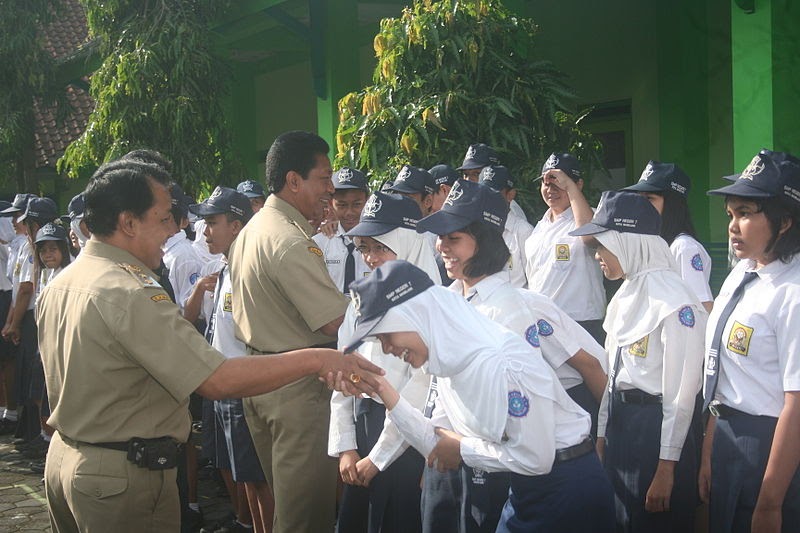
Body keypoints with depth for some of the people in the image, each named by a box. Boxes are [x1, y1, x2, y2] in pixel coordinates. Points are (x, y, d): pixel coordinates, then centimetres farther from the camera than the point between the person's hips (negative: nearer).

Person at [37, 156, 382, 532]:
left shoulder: (57, 286, 4)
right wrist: (316, 360, -26)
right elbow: (217, 381, -30)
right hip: (122, 474, -9)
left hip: (63, 456, 9)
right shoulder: (129, 293, -25)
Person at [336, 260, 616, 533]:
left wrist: (462, 448, -13)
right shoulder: (450, 363, 2)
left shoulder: (498, 362, -26)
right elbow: (437, 445, 4)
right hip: (525, 490, 8)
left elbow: (535, 458, -27)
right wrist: (383, 391, -5)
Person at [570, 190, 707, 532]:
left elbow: (681, 392, -18)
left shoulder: (673, 300, -18)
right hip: (619, 421, 9)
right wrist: (602, 434, 13)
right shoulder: (626, 295, 10)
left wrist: (666, 467, -17)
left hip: (655, 426, -9)